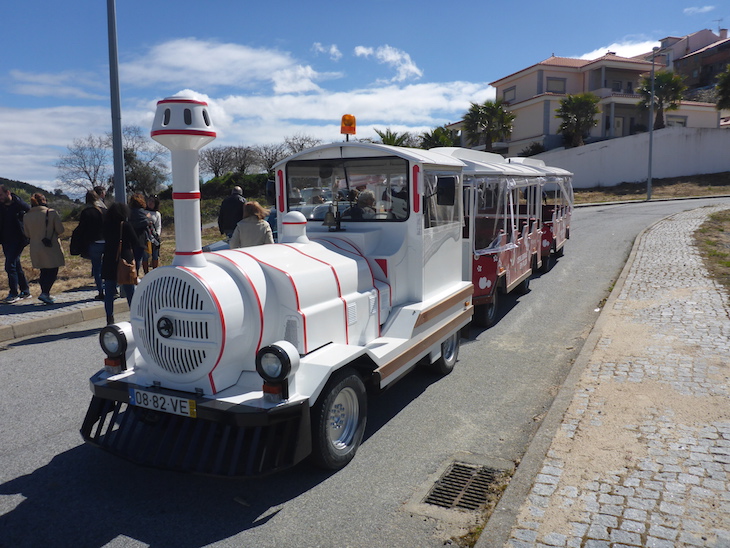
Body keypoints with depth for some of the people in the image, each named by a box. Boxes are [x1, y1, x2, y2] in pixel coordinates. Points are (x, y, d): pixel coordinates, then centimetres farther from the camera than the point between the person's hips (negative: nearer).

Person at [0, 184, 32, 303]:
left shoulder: (19, 204, -11)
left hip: (18, 240, -6)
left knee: (10, 265, -12)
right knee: (15, 265, 12)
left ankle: (13, 294, -5)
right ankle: (25, 291, 21)